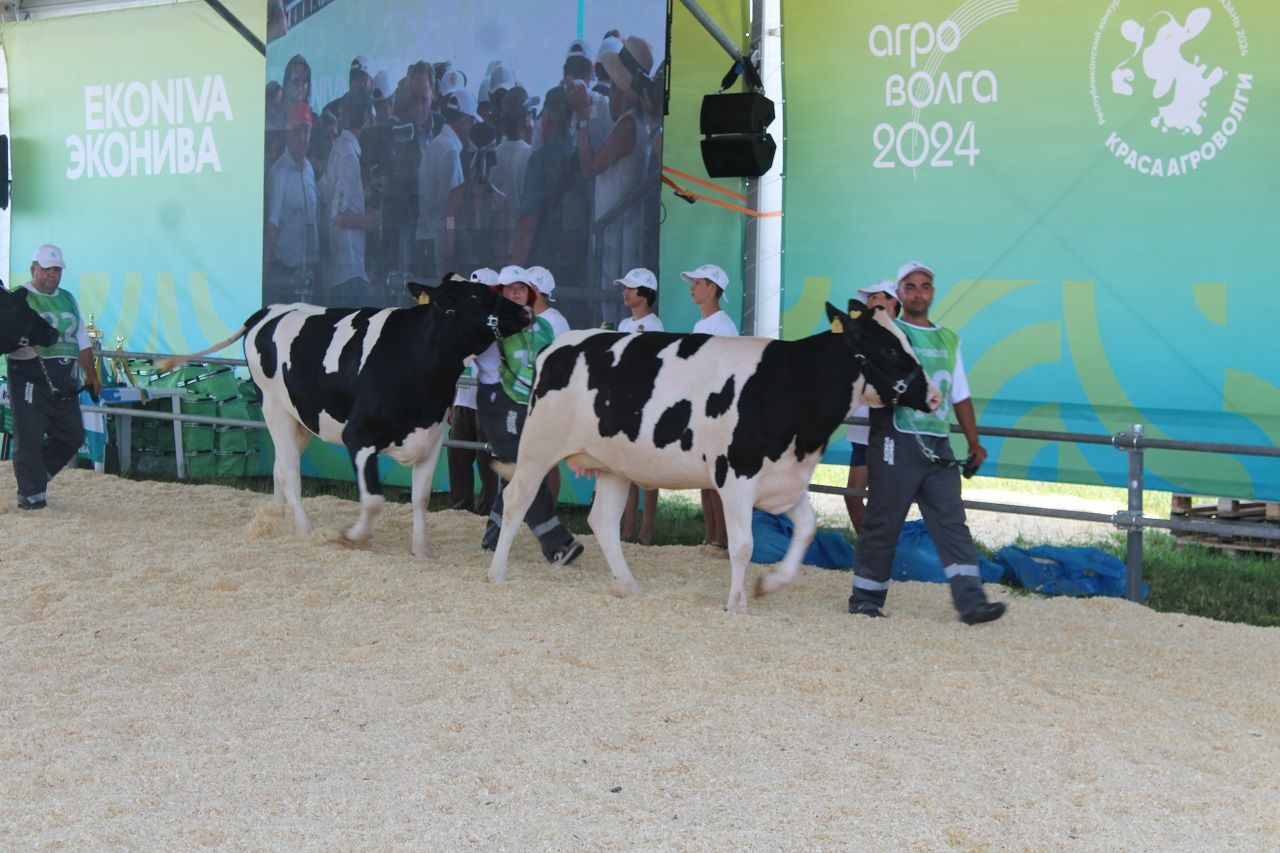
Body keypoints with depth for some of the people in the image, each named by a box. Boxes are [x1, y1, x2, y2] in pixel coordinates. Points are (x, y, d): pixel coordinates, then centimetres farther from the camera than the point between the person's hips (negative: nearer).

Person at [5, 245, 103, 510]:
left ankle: (36, 474, 26)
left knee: (72, 437, 7)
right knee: (29, 438, -3)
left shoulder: (68, 299, 19)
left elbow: (82, 342, 23)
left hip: (64, 384, 6)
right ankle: (30, 494, 7)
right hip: (30, 381, -6)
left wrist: (92, 376, 21)